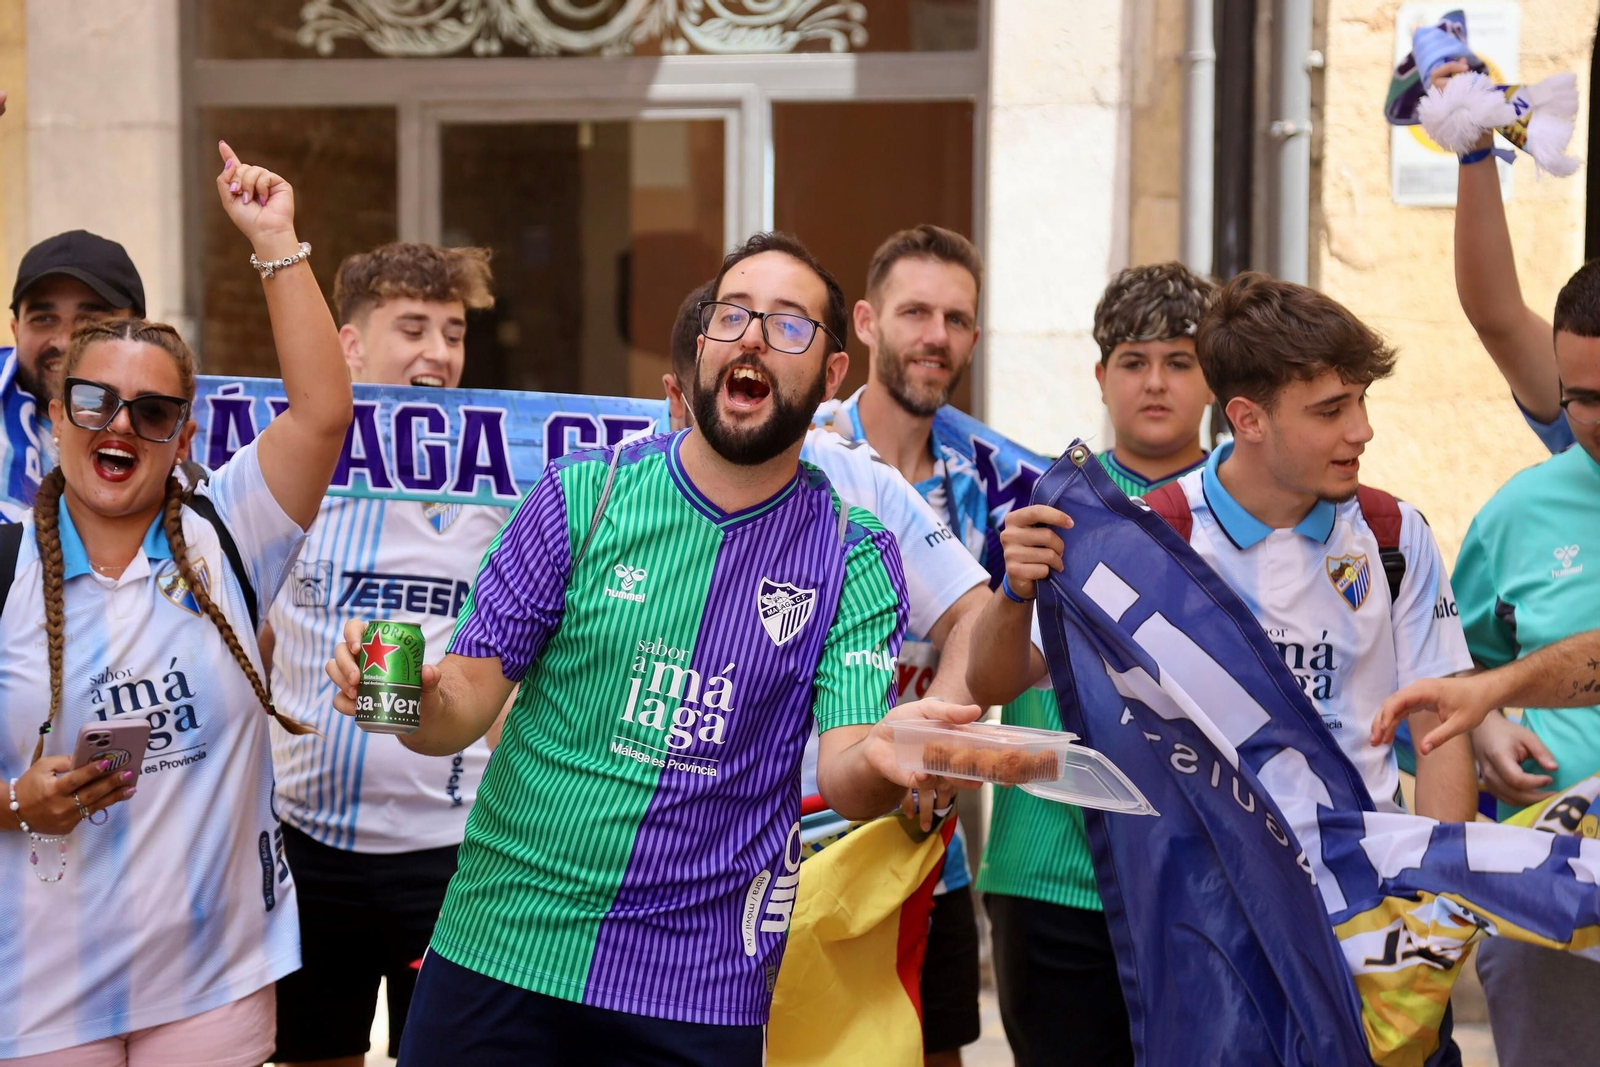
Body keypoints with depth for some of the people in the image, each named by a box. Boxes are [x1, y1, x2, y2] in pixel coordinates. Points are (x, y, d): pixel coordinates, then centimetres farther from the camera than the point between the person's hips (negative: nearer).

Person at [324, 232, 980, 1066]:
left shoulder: (854, 558, -1)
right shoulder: (585, 493, -2)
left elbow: (841, 779, -11)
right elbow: (464, 707, -2)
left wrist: (882, 757, -34)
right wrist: (411, 696, -25)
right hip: (498, 947, 0)